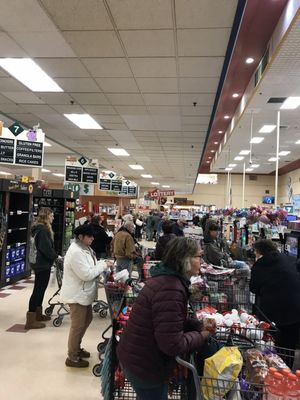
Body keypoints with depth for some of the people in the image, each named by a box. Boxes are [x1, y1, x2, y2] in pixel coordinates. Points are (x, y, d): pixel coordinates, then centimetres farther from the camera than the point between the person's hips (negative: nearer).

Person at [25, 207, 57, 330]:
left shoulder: (39, 228, 12)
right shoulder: (43, 229, -19)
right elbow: (46, 248, -25)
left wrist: (53, 256, 12)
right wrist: (56, 256, -11)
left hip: (40, 263, 10)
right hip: (43, 264, -10)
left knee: (40, 289, 18)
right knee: (38, 290, -5)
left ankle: (38, 314, 29)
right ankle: (30, 321, 1)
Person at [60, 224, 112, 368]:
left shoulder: (84, 248, 6)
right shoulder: (76, 252, -26)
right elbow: (86, 274, -28)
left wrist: (103, 263, -3)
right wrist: (103, 265, -20)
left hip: (83, 293, 10)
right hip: (76, 295, -10)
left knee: (87, 319, 23)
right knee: (78, 326, 4)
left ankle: (76, 348, 41)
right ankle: (72, 358, 22)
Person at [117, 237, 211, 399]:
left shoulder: (166, 278, 1)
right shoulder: (171, 290, -31)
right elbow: (172, 344, -30)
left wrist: (198, 325, -2)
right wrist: (201, 336, -15)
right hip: (143, 364, -9)